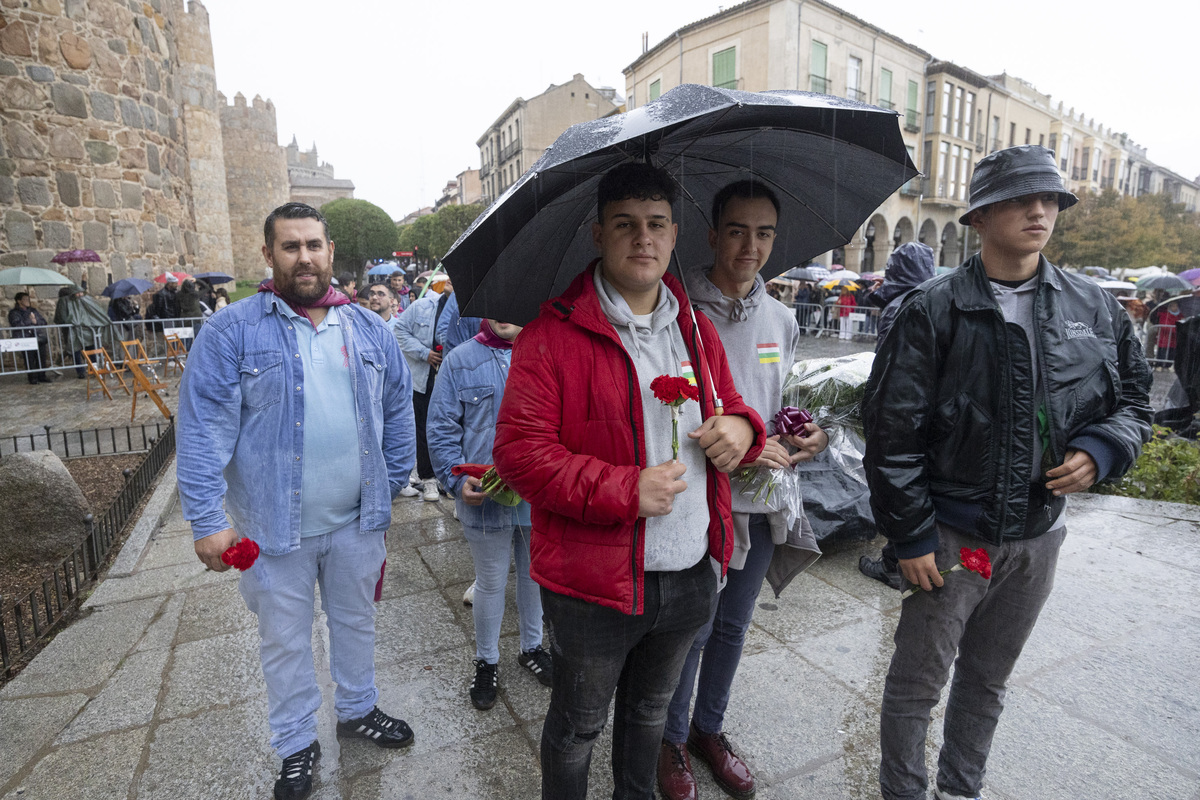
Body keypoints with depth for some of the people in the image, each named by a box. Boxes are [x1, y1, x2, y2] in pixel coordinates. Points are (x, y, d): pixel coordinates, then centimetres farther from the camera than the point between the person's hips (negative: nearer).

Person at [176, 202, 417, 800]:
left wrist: (390, 487, 6)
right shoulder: (231, 332, -9)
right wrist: (207, 521, -15)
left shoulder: (368, 330, 2)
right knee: (285, 640, 16)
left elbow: (397, 413, 7)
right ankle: (296, 745, 39)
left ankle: (358, 710, 46)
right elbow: (205, 431, -12)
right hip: (275, 524, -2)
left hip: (356, 520, 3)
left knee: (356, 621, 22)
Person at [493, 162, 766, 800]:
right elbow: (519, 450, -19)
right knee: (579, 724, 20)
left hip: (691, 577, 6)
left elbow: (729, 407, 16)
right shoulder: (554, 333, -15)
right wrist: (626, 490, -26)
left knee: (650, 710, 30)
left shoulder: (697, 329, 5)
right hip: (593, 583, -5)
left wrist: (741, 426, -8)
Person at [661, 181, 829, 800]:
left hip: (761, 501, 6)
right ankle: (672, 740, 36)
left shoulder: (781, 320, 7)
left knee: (732, 627, 21)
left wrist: (809, 431, -3)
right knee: (690, 630, 9)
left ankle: (709, 729, 44)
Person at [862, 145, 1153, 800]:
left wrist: (1100, 451, -8)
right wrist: (910, 534, -13)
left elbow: (1133, 397, 14)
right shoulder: (933, 310, -12)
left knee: (987, 681, 22)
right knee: (917, 682, 8)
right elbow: (892, 430, -13)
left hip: (1037, 536, 5)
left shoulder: (1094, 308, 3)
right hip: (950, 534, -4)